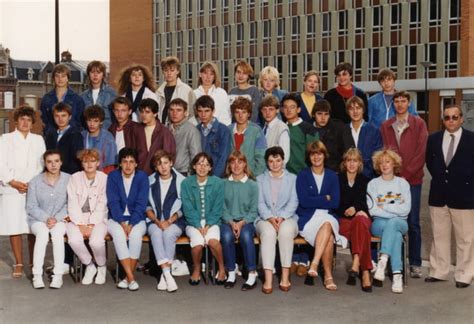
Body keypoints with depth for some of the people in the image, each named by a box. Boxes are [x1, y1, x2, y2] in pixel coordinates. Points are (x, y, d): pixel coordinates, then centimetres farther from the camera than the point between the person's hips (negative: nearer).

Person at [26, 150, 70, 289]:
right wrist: (46, 219, -14)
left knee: (57, 233, -32)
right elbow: (31, 207, 2)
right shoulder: (35, 182, 2)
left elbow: (70, 204, -1)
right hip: (38, 219, 1)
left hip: (61, 219, 0)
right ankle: (37, 276, -28)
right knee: (42, 233, -32)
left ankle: (58, 276, -29)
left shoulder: (68, 180, -1)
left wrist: (56, 218, -15)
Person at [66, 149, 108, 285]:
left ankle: (101, 267, 3)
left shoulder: (104, 178, 0)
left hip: (98, 219, -2)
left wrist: (91, 225, -14)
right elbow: (72, 204, 0)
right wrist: (80, 225, -11)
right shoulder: (75, 178, 5)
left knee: (96, 241, -30)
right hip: (77, 218, 2)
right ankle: (89, 266, 0)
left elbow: (102, 205, -5)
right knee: (74, 240, -29)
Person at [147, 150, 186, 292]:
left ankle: (164, 275, -29)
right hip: (155, 221, 1)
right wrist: (157, 221, -8)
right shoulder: (150, 181, 10)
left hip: (175, 221, -1)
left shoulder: (181, 181, 4)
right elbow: (147, 206, 8)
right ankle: (167, 274, -39)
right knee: (156, 233, -32)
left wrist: (169, 221, -11)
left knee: (168, 233, -33)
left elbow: (183, 207, 1)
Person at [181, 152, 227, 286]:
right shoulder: (186, 183, 0)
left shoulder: (218, 183, 0)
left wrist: (208, 225, -13)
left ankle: (222, 268, -5)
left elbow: (217, 208, -1)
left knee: (212, 240, -32)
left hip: (212, 222, 0)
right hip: (193, 222, 0)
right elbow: (188, 209, -3)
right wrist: (198, 226, -14)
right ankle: (196, 269, 0)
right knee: (198, 242, -30)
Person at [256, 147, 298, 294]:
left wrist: (282, 217, -15)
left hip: (287, 218, 0)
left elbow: (293, 202, 3)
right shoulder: (260, 179, 19)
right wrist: (270, 218, -15)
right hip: (265, 219, 0)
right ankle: (268, 279, -42)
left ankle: (285, 277, -33)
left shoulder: (293, 178, 16)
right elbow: (260, 203, 5)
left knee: (286, 230, -36)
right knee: (268, 232, -36)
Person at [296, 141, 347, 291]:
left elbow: (335, 203, 2)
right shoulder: (302, 175, 7)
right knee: (329, 236, -33)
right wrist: (325, 199, -3)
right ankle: (328, 276, -29)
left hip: (328, 217, 2)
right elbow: (304, 201, -7)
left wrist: (315, 201, -4)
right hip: (307, 219, -2)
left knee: (328, 225, -36)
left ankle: (314, 264, -38)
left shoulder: (332, 176, 14)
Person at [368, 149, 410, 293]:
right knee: (396, 234, -35)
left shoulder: (402, 183, 12)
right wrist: (395, 212, -8)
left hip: (400, 223, 1)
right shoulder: (373, 184, 10)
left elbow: (406, 209, 0)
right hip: (379, 223, 0)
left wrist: (384, 207, -5)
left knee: (393, 223, -38)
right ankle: (397, 275, -43)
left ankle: (382, 261, -49)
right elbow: (372, 210, -3)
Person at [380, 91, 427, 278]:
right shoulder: (386, 126, 11)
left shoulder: (419, 124, 3)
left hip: (412, 180, -2)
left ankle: (415, 264, 6)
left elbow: (421, 152, -3)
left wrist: (406, 174, -10)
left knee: (413, 223, 0)